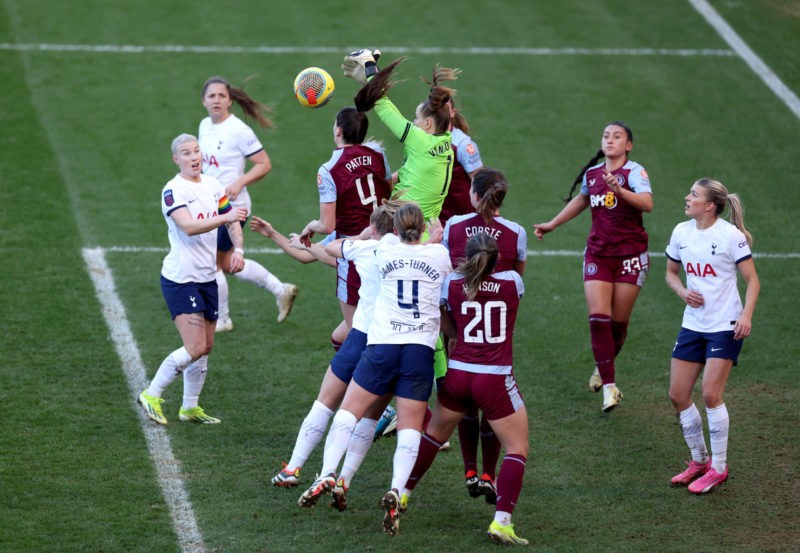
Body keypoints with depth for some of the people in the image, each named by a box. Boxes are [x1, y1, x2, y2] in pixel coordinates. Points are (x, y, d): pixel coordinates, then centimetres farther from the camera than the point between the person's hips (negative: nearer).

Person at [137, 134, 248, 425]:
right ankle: (151, 395, 1)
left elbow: (233, 223, 19)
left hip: (207, 278, 7)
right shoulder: (173, 190, -13)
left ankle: (190, 407, 22)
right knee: (195, 348, -14)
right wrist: (224, 218, -37)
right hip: (180, 278, -7)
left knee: (205, 347, 9)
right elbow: (188, 227, -27)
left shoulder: (213, 185, 9)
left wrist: (238, 250, 2)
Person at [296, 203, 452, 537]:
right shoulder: (439, 255, 5)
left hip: (382, 344, 0)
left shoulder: (386, 249, 6)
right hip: (421, 348, 0)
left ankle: (327, 474, -10)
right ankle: (396, 490, -20)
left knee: (349, 410, 9)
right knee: (410, 427, 2)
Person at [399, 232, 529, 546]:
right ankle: (501, 521, -8)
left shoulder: (452, 284, -1)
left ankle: (402, 494, 35)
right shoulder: (512, 282, -4)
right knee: (518, 449, 6)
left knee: (434, 433, 26)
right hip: (496, 380, -3)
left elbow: (442, 324, 12)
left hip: (457, 375, 3)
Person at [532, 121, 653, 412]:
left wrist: (619, 190, -42)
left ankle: (604, 367, 32)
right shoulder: (592, 174, 7)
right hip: (597, 254, 4)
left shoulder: (635, 172, -10)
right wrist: (552, 224, 37)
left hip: (630, 254, -4)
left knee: (618, 322, 3)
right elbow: (581, 200, 28)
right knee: (598, 317, -12)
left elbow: (647, 203, -28)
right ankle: (609, 385, -8)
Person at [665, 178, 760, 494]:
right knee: (678, 395, 3)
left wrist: (746, 315, -22)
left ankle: (719, 468, 2)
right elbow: (671, 272, 17)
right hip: (693, 324, 6)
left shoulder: (731, 235, -12)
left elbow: (752, 280, -8)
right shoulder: (681, 232, 4)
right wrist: (682, 292, -5)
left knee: (711, 394, -12)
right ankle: (700, 461, 20)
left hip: (725, 326, -6)